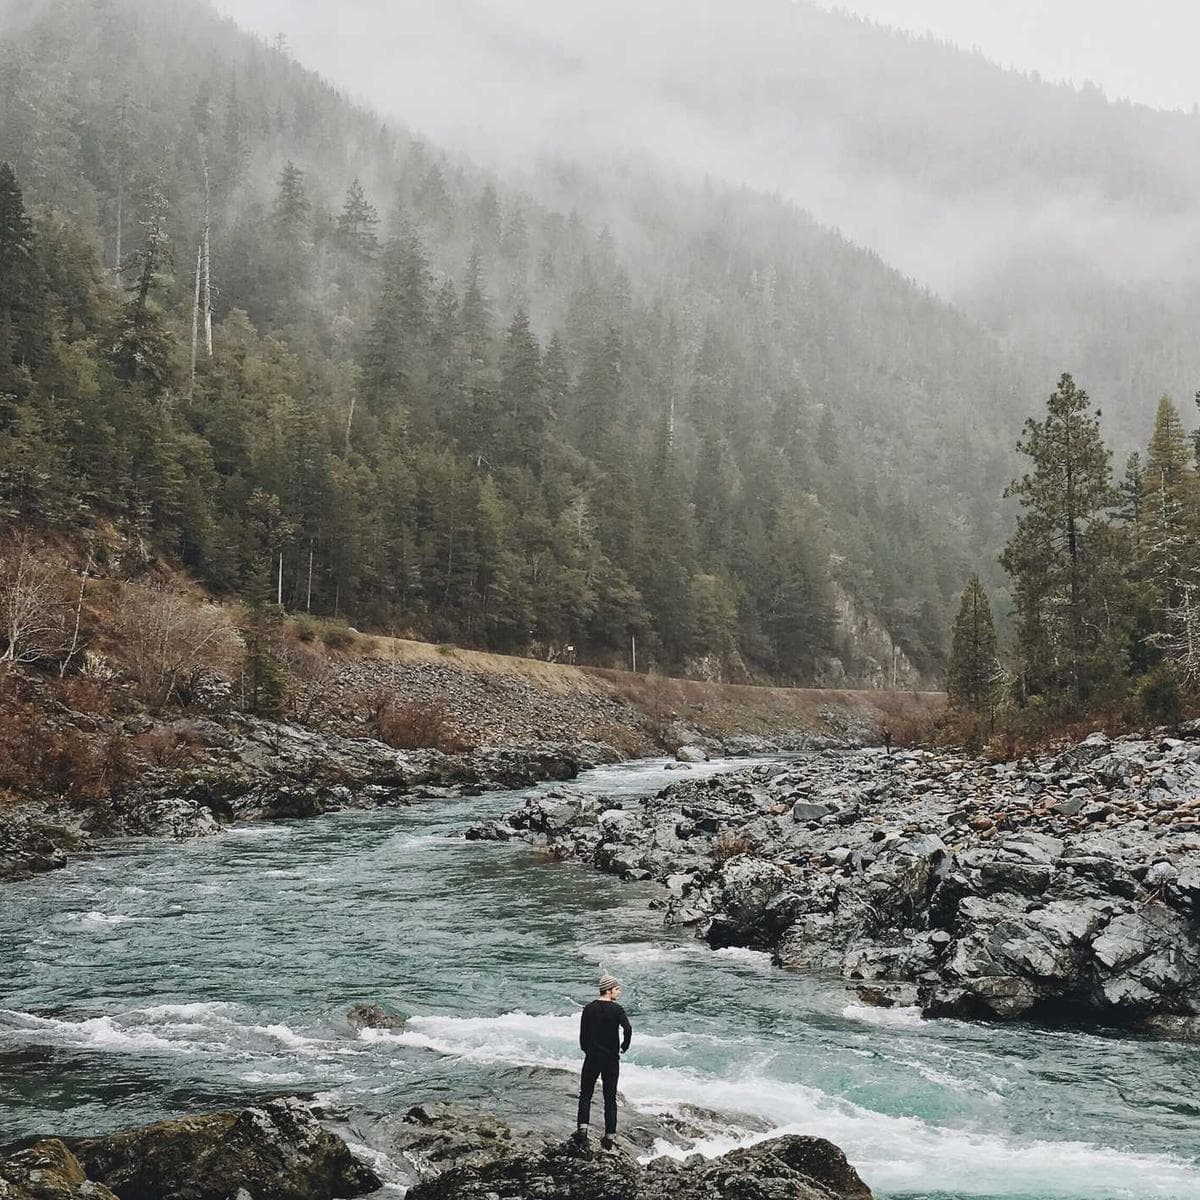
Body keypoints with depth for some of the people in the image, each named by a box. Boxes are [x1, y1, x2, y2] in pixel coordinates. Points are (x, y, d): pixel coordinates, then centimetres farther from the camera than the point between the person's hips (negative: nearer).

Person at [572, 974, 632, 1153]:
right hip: (611, 1059, -2)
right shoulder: (616, 1009, -8)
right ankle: (609, 1137, 9)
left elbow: (583, 1036, 1)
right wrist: (624, 1047, -6)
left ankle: (582, 1130, -11)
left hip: (592, 1058, 2)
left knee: (585, 1096, 9)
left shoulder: (589, 1009, 1)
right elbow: (628, 1029, -23)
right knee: (610, 1099, 9)